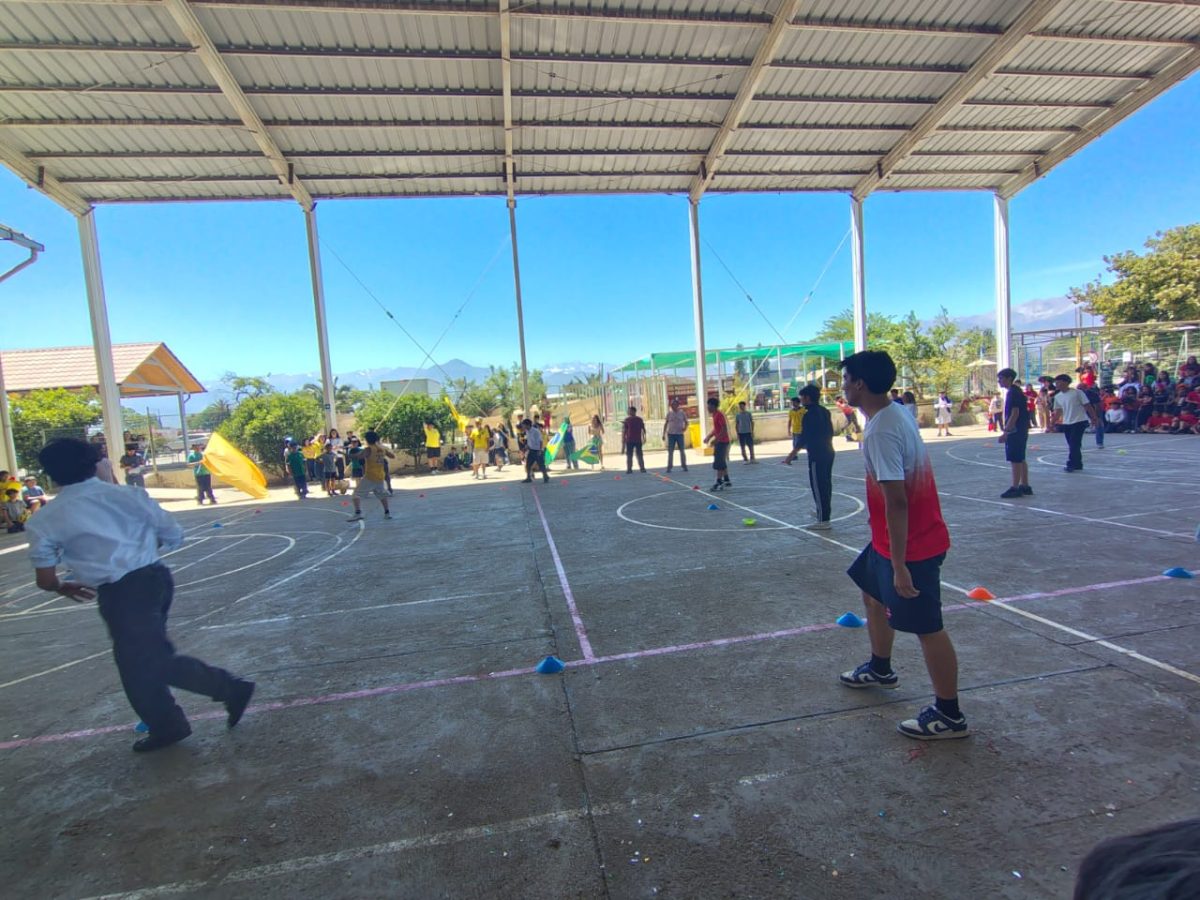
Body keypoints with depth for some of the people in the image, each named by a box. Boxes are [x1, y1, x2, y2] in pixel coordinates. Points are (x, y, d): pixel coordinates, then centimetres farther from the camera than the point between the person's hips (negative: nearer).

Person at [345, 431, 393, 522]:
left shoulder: (368, 449, -10)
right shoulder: (382, 449, 8)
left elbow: (360, 456, -27)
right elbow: (393, 456, 18)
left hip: (369, 477, -6)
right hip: (380, 477, 6)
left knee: (357, 494, -3)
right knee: (382, 495, 25)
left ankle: (358, 513, -19)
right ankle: (387, 513, 28)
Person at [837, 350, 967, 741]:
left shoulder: (880, 430, -27)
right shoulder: (894, 414, 4)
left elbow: (896, 501, -28)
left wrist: (899, 565, -24)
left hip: (910, 546, -10)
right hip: (890, 540, 10)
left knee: (926, 627, 3)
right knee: (873, 594, 25)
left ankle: (949, 715, 21)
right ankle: (880, 669, 46)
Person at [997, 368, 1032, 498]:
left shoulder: (1013, 392, -16)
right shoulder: (1014, 392, 15)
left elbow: (1015, 414, -21)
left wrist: (1006, 431, -22)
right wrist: (1007, 430, 20)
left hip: (1015, 431, -10)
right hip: (1020, 431, 10)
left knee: (1015, 460, -7)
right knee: (1020, 459, 14)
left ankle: (1015, 488, -3)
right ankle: (1025, 486, 20)